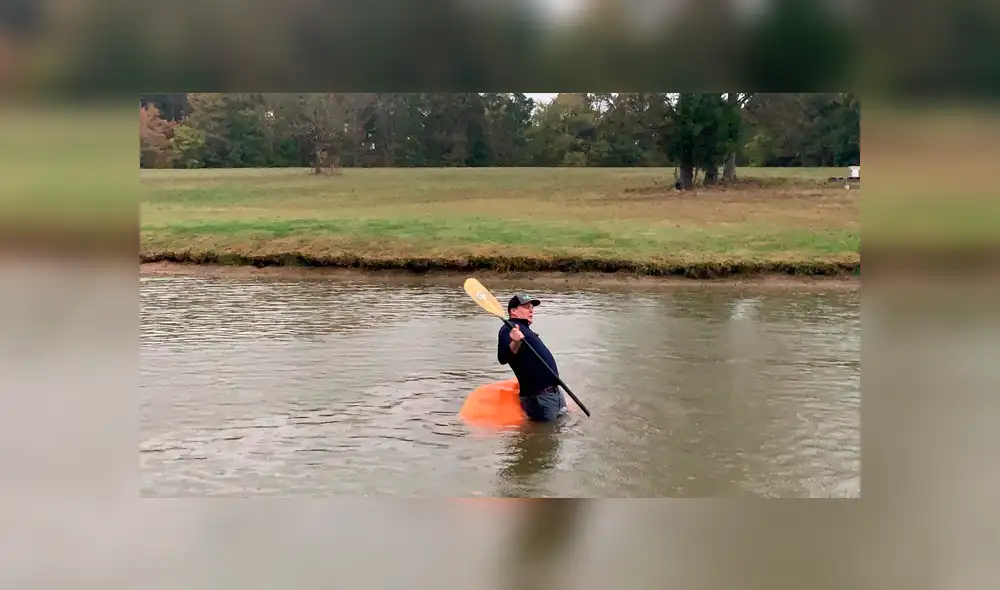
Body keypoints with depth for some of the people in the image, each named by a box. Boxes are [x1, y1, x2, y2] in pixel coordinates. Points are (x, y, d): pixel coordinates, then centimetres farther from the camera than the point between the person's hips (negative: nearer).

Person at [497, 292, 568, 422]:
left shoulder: (525, 330, 22)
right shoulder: (510, 329, -9)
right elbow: (503, 359, -27)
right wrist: (515, 343, -45)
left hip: (554, 392, 10)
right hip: (539, 397, -10)